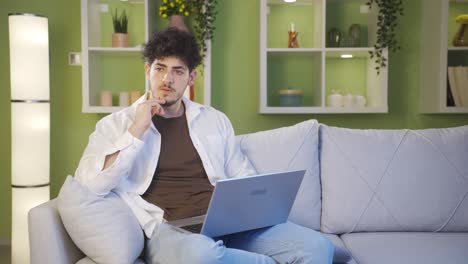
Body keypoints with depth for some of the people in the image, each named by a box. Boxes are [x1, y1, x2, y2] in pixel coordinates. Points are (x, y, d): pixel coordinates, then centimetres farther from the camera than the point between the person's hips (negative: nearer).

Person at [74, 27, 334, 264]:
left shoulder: (215, 119, 17)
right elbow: (88, 185, -7)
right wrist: (135, 132, -11)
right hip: (169, 229, -2)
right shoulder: (116, 124, 7)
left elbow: (244, 178, 21)